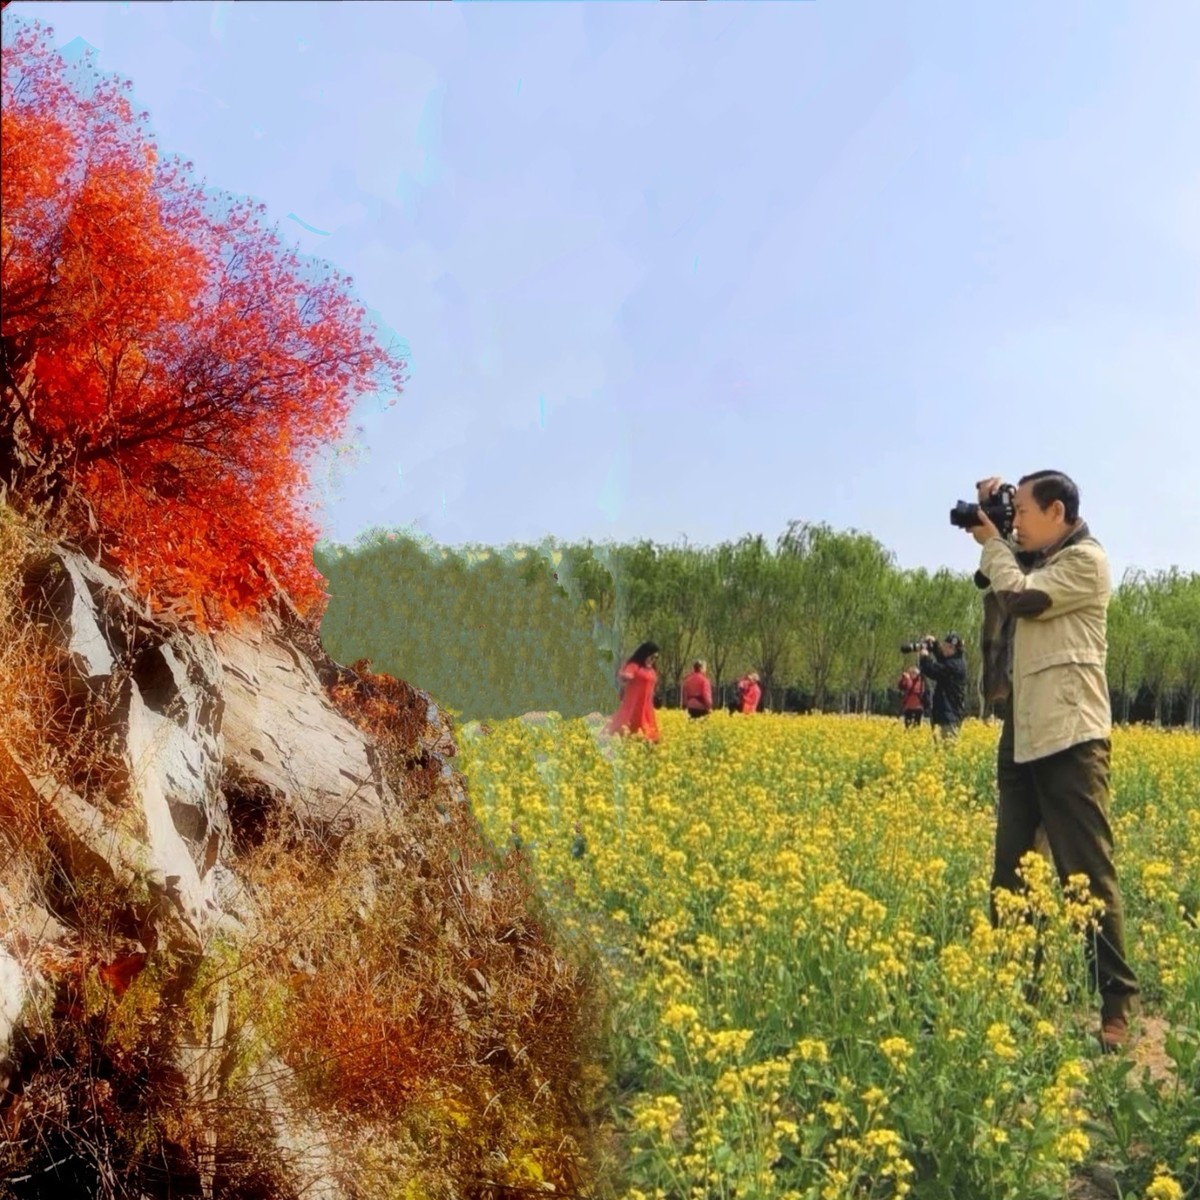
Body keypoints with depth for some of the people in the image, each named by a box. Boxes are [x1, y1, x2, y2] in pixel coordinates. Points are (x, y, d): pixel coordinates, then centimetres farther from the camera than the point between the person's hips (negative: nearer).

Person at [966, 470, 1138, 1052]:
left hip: (1071, 736, -9)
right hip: (1023, 735, 9)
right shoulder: (1033, 560, 16)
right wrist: (992, 538, 14)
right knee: (1009, 869, 11)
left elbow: (1020, 597, -16)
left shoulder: (1085, 559, -7)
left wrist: (991, 541, 0)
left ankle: (1116, 1004, -2)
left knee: (1087, 871, -7)